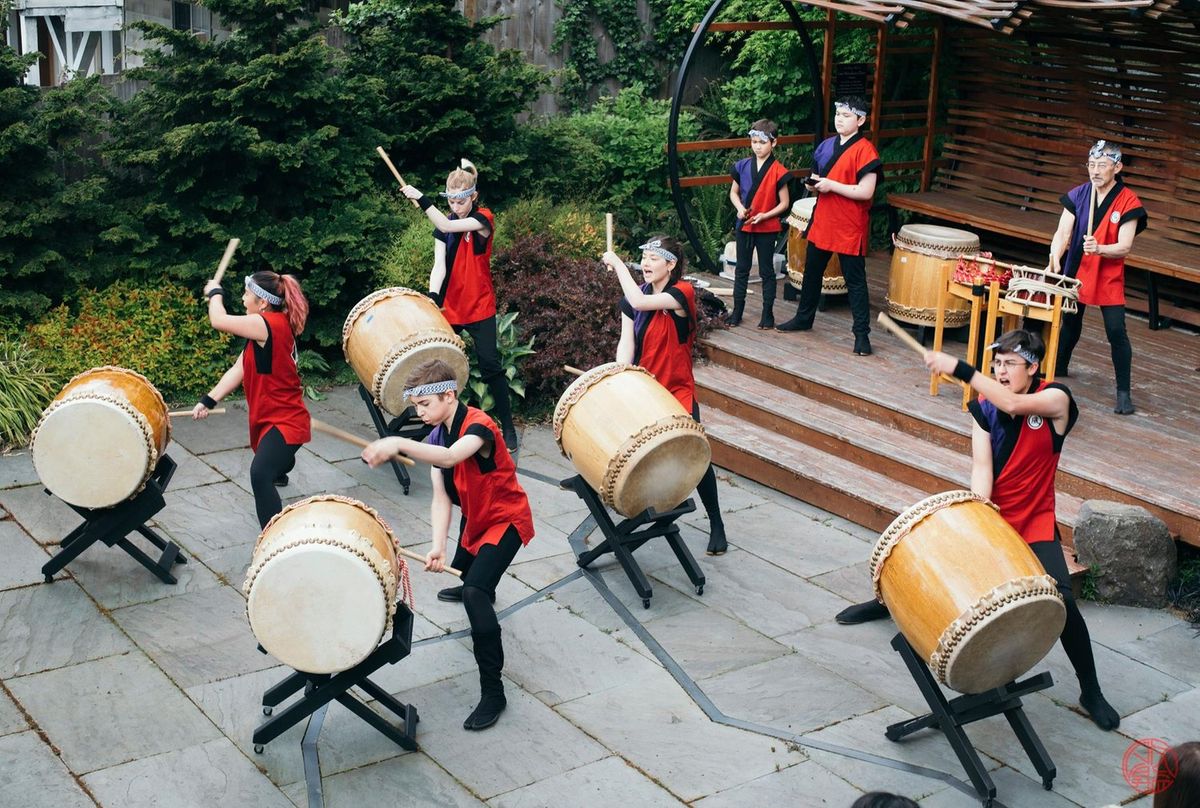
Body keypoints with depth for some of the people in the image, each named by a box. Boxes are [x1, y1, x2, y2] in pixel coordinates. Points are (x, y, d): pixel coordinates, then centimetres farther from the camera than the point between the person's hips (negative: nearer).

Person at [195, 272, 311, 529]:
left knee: (260, 475, -30)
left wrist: (215, 293, -3)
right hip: (268, 416, 11)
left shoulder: (269, 324, -25)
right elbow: (239, 368, 3)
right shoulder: (271, 326, 6)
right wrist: (208, 400, -5)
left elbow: (219, 321, -24)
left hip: (285, 421, -11)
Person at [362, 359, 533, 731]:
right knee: (461, 570, 34)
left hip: (506, 519, -9)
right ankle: (475, 587, 74)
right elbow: (441, 497, -13)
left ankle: (493, 692, -22)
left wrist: (398, 444, -65)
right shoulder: (438, 436, -4)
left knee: (475, 593, -26)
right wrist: (438, 547, -28)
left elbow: (450, 457, -51)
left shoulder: (478, 424, -28)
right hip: (476, 516, 9)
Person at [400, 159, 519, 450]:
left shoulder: (483, 219, -8)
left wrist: (422, 200, -28)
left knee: (490, 365, -4)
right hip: (449, 307, 4)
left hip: (479, 307, -4)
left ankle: (508, 426, 4)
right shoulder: (444, 225, 4)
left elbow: (448, 226, -25)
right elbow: (439, 264, -7)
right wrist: (433, 294, -24)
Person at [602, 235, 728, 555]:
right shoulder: (633, 297, 4)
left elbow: (639, 302, -29)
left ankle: (716, 525, 13)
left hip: (678, 392, -4)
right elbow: (626, 341, -6)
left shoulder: (682, 293, -13)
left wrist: (618, 264, -17)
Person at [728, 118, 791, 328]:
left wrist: (764, 215, -18)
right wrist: (739, 208, -8)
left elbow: (784, 203, -6)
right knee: (742, 269, 11)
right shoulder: (743, 166, 1)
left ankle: (768, 313, 14)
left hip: (767, 228, -4)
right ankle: (737, 311, 20)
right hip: (744, 225, 4)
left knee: (766, 271, 6)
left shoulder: (778, 171, -10)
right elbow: (733, 192, 11)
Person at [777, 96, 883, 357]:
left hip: (850, 227, -7)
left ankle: (862, 333, 6)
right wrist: (813, 183, -4)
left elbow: (866, 192, -21)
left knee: (855, 280, -1)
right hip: (822, 221, 7)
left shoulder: (864, 150, -14)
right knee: (812, 271, 19)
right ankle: (804, 318, 35)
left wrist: (830, 185, -20)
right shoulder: (826, 145, 8)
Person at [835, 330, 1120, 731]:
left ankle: (1091, 692, 1)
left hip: (1035, 524, -4)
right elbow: (981, 466, -14)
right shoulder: (983, 407, -5)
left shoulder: (1056, 400, -15)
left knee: (1062, 601, -18)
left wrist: (958, 368, -40)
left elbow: (1013, 404, -37)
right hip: (990, 514, 4)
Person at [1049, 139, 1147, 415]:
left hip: (1109, 277, -3)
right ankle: (1059, 367, 41)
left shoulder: (1128, 202, -12)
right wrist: (1055, 259, -26)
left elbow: (1124, 247, -16)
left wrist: (1099, 249, -35)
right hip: (1075, 271, 4)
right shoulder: (1077, 195, -3)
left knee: (1116, 331, -10)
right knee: (1070, 322, 19)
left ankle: (1124, 391, -3)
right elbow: (1062, 233, -8)